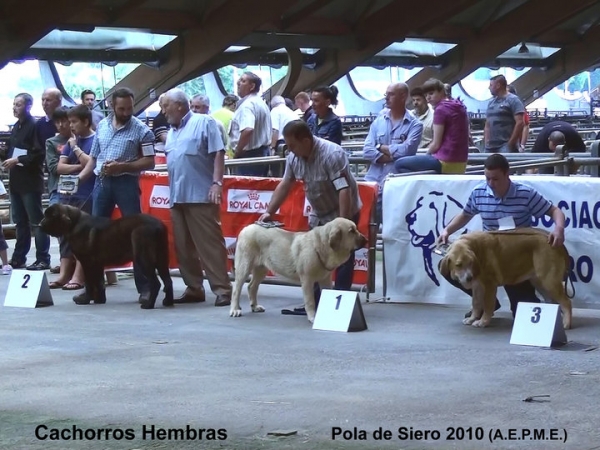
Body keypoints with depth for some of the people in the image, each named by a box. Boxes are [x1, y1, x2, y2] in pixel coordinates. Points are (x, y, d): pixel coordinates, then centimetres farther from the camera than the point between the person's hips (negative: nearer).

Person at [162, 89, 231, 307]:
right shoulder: (171, 131, 20)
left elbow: (218, 153, -9)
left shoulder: (204, 122, -3)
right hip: (177, 197, 8)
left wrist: (217, 183, -17)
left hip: (201, 195, -8)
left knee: (210, 243, -9)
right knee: (183, 246, 8)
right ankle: (194, 288, 14)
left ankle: (222, 289, -9)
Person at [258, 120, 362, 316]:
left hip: (344, 212, -7)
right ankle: (312, 304, 15)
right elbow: (284, 185, 4)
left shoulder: (332, 154, -29)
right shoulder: (294, 157, -9)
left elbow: (344, 190, -33)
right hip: (319, 214, 7)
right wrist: (269, 212, 0)